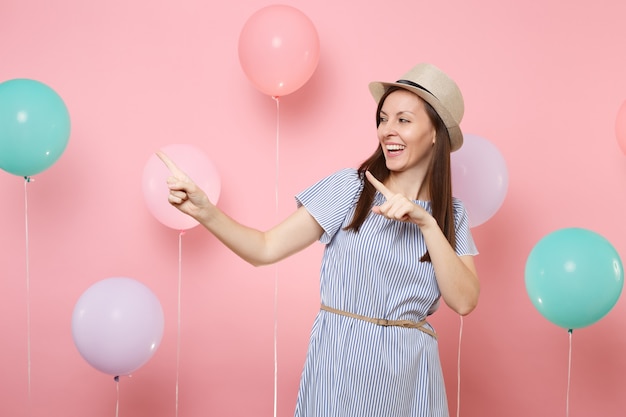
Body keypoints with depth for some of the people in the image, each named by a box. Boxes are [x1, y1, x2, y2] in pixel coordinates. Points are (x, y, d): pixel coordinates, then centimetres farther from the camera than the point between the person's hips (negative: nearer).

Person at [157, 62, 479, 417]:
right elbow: (266, 248, -7)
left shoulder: (451, 215, 5)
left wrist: (426, 222, -15)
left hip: (409, 375, 2)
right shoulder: (349, 187, -2)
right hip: (339, 366, -2)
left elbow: (464, 301, -8)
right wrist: (204, 210, -21)